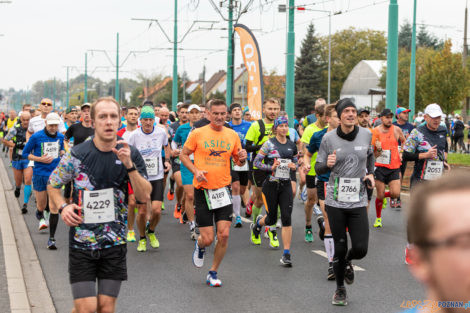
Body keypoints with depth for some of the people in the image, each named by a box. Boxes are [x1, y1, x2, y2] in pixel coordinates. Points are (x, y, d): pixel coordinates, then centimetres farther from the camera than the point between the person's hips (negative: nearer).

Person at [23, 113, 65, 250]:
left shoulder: (60, 137, 3)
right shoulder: (36, 137, -9)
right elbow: (25, 153, -1)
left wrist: (62, 153, 0)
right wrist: (40, 159, -14)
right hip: (40, 175, -1)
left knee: (54, 207, -8)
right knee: (41, 206, 12)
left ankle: (51, 238, -2)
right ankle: (40, 217, 51)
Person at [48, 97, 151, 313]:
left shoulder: (131, 155, -1)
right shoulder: (78, 155, -5)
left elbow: (144, 196, -9)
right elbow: (53, 185, 8)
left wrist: (129, 165, -21)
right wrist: (63, 207, -11)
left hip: (115, 244, 2)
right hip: (81, 241, -2)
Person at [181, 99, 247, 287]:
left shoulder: (232, 135, 6)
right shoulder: (197, 134, -3)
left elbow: (238, 161, 15)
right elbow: (183, 155, 5)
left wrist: (242, 159, -8)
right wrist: (195, 171, -12)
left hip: (223, 190, 2)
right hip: (203, 190, -2)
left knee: (224, 235, -6)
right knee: (208, 239, -3)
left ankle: (213, 272, 15)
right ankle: (199, 246, 36)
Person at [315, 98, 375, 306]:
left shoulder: (366, 135, 1)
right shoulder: (329, 138, -4)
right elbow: (318, 168, 2)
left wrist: (371, 174, 8)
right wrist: (327, 164, -20)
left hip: (358, 202, 1)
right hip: (336, 201, -1)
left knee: (361, 248, -7)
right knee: (340, 248, 3)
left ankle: (347, 262, 31)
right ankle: (340, 289, 26)